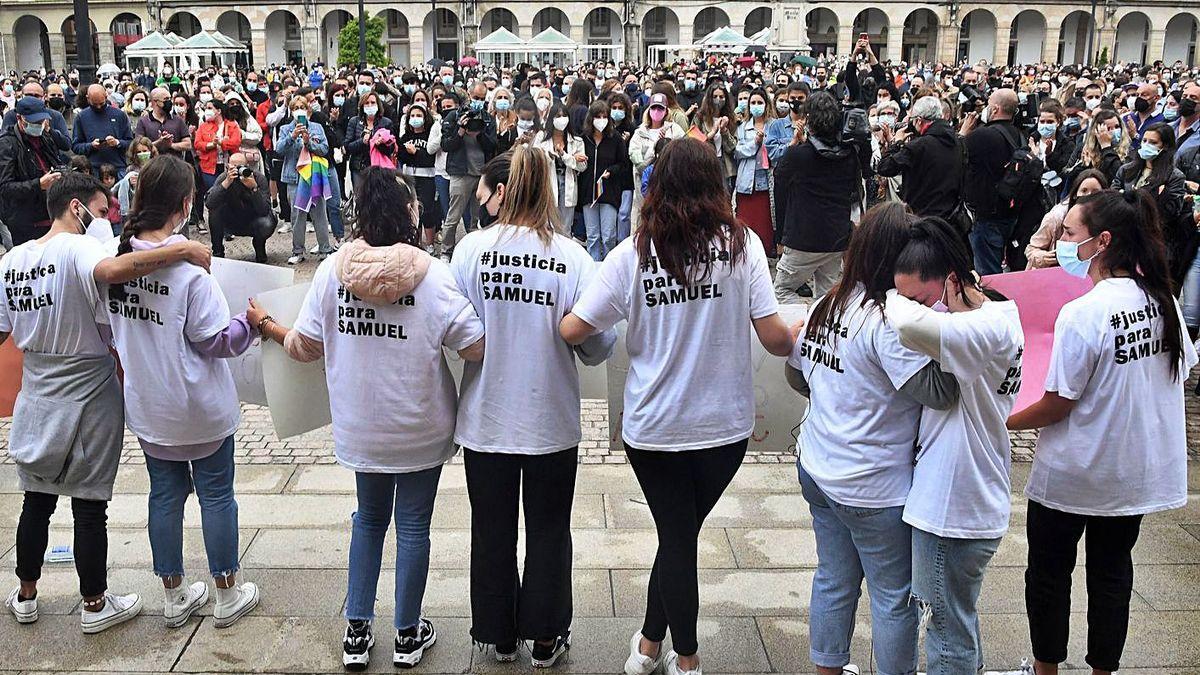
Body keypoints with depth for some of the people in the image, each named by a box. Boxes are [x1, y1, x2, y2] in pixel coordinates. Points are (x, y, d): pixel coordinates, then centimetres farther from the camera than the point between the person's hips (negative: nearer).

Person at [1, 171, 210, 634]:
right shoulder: (78, 249, -19)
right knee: (89, 507, 6)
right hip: (87, 403, -6)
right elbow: (112, 270, -43)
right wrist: (182, 250, -37)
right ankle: (95, 605, 20)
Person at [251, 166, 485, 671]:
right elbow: (477, 346, -17)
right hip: (421, 429, -3)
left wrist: (266, 326, 20)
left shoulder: (331, 271, -8)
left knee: (369, 518, 21)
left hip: (360, 429, 3)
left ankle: (357, 631, 26)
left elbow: (304, 346, 0)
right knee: (413, 526, 12)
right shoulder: (432, 275, -17)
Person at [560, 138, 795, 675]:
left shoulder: (633, 254, -9)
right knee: (681, 534, 18)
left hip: (653, 428, 0)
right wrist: (801, 334, 12)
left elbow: (573, 332, -9)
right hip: (724, 424, 0)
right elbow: (774, 338, -11)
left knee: (676, 536, 15)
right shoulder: (740, 244, -9)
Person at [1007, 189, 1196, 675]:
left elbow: (1055, 407, -20)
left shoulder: (1082, 314, -25)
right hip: (1139, 470, 6)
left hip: (1075, 475, -6)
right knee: (1113, 571, 20)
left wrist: (1000, 422, -6)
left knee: (1049, 572, 14)